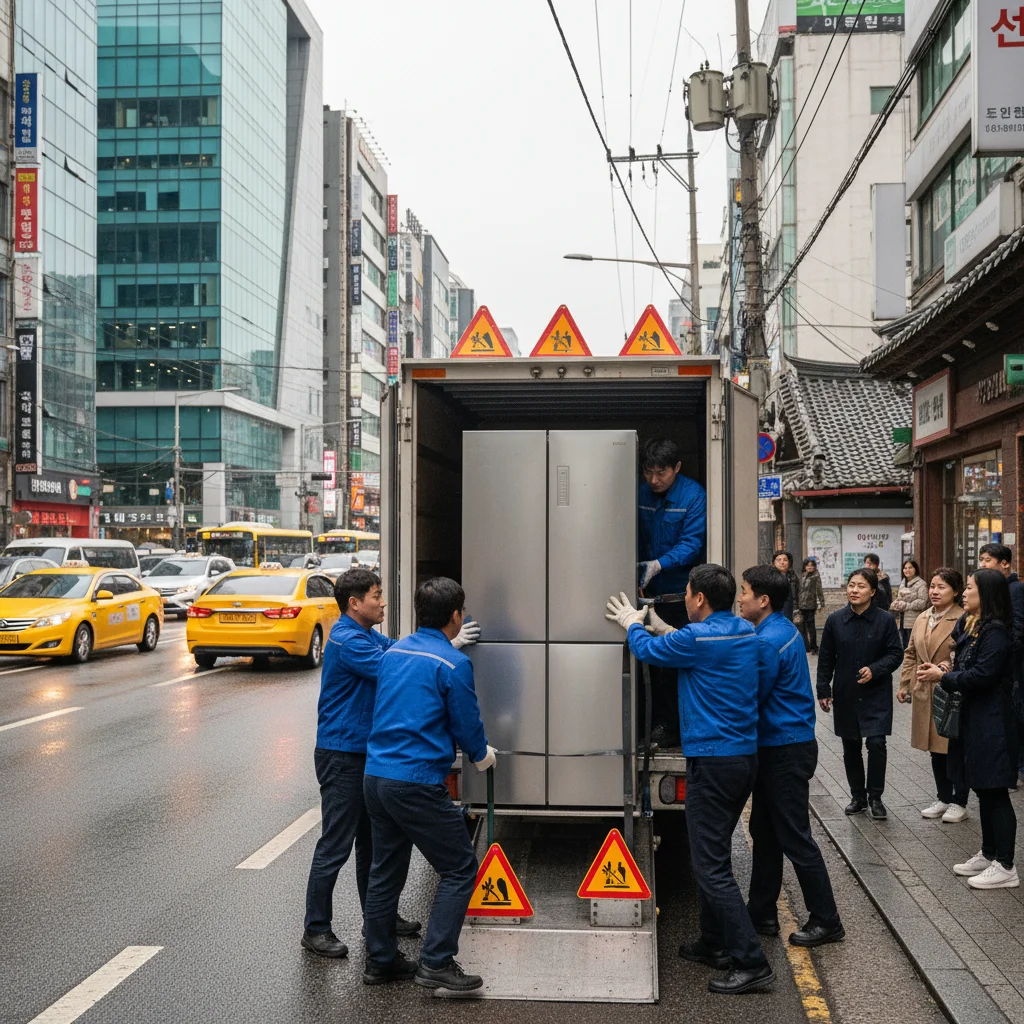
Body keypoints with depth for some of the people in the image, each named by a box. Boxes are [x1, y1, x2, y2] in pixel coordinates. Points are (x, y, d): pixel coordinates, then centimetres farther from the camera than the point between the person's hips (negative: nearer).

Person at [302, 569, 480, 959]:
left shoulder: (369, 635, 12)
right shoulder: (346, 640, -19)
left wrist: (447, 639, -8)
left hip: (367, 751, 10)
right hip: (341, 755, -10)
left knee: (371, 839, 18)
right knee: (335, 845, -3)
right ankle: (316, 929, 8)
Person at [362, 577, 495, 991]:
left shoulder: (393, 652, 11)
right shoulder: (453, 664, -11)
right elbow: (468, 727, -5)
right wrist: (482, 756, 17)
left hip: (376, 777, 8)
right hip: (418, 783, -8)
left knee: (385, 872, 17)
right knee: (460, 869, 3)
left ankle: (380, 960, 27)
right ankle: (436, 964, 1)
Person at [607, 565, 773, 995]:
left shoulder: (697, 639, -17)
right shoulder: (746, 632, 6)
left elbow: (649, 650, 1)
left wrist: (632, 625, 22)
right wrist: (655, 625, 28)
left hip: (713, 761, -9)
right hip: (745, 754, 9)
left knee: (712, 865, -4)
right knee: (713, 854, 21)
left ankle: (752, 964, -5)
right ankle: (713, 944, 32)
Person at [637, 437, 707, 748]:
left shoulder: (693, 496, -10)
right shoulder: (641, 494, 4)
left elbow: (691, 544, -16)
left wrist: (658, 565, -29)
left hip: (680, 593, -5)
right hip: (650, 593, 5)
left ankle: (672, 728, 7)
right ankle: (658, 725, 18)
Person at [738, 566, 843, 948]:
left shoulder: (769, 642, -22)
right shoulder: (781, 629, 9)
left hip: (786, 751, -10)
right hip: (779, 746, 10)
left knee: (795, 838, -2)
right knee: (764, 831, 16)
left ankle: (826, 921, 8)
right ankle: (761, 912, 25)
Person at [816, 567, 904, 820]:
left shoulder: (885, 620, -6)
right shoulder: (835, 620, -1)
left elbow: (896, 654, -3)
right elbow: (826, 658, 5)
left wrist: (874, 670, -18)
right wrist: (823, 690, 3)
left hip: (876, 694, -2)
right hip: (845, 695, 2)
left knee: (876, 743, -10)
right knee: (851, 747, 10)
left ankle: (875, 797, 7)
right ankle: (858, 796, 25)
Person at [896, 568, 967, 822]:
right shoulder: (922, 619, 10)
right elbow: (910, 655, 15)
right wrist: (905, 684, 10)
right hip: (926, 694, 7)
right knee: (936, 748, 15)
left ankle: (959, 802, 19)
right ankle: (943, 798, 29)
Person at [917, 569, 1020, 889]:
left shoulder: (996, 631, -18)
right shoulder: (974, 627, 12)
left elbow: (982, 676, -23)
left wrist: (943, 677, -13)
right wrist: (949, 670, 0)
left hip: (990, 724, -10)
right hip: (973, 719, 10)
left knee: (994, 793, -2)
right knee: (984, 791, 17)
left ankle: (1005, 867, 6)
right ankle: (988, 854, 28)